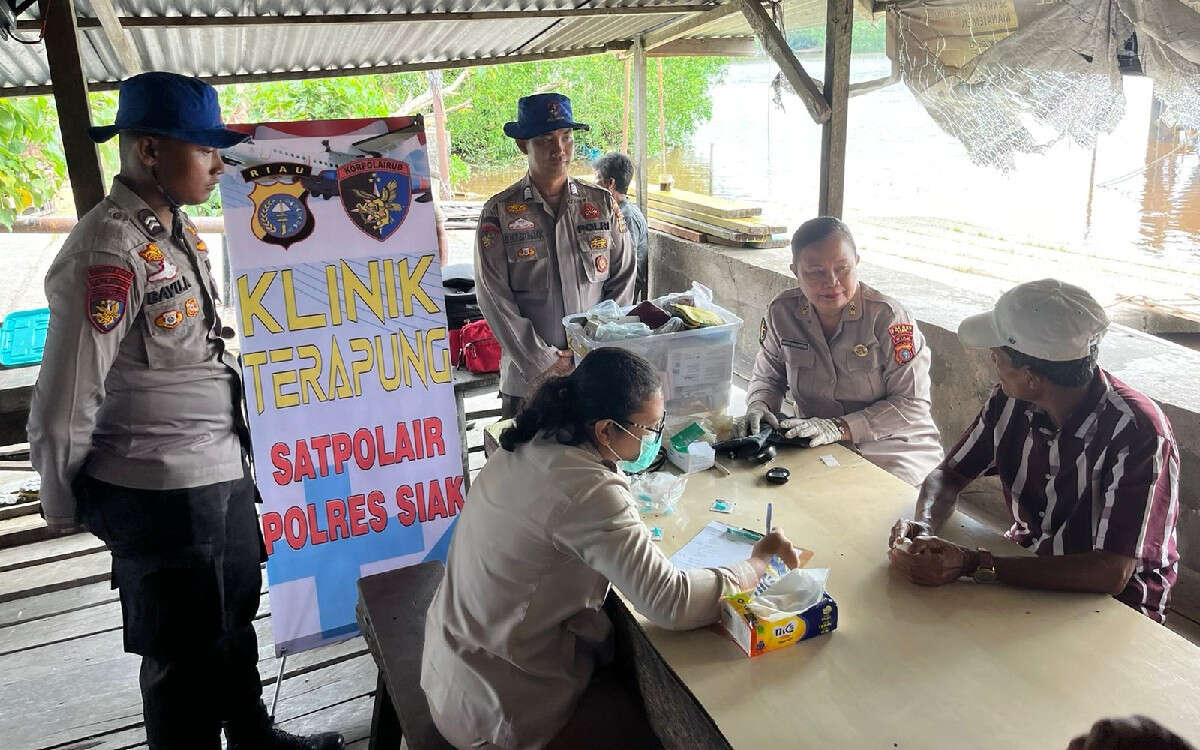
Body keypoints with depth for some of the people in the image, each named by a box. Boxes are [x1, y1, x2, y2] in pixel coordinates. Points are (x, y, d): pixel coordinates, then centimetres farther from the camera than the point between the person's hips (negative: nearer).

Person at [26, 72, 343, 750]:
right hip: (162, 492, -9)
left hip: (224, 471, 9)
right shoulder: (110, 251, -21)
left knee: (236, 616, 25)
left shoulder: (182, 233, 7)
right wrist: (66, 508, -6)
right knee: (186, 652, 10)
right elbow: (62, 409, -20)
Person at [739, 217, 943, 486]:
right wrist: (759, 407, -11)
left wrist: (840, 428, -25)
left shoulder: (888, 317, -15)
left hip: (893, 448, -4)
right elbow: (767, 376, 13)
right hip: (814, 444, 4)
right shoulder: (782, 312, -2)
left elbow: (913, 404, -15)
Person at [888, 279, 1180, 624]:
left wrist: (975, 565, -36)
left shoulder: (1138, 433, -27)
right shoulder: (1011, 401, -10)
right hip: (1029, 563, 6)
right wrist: (923, 526, -21)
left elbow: (1111, 574, -31)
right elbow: (949, 475, 2)